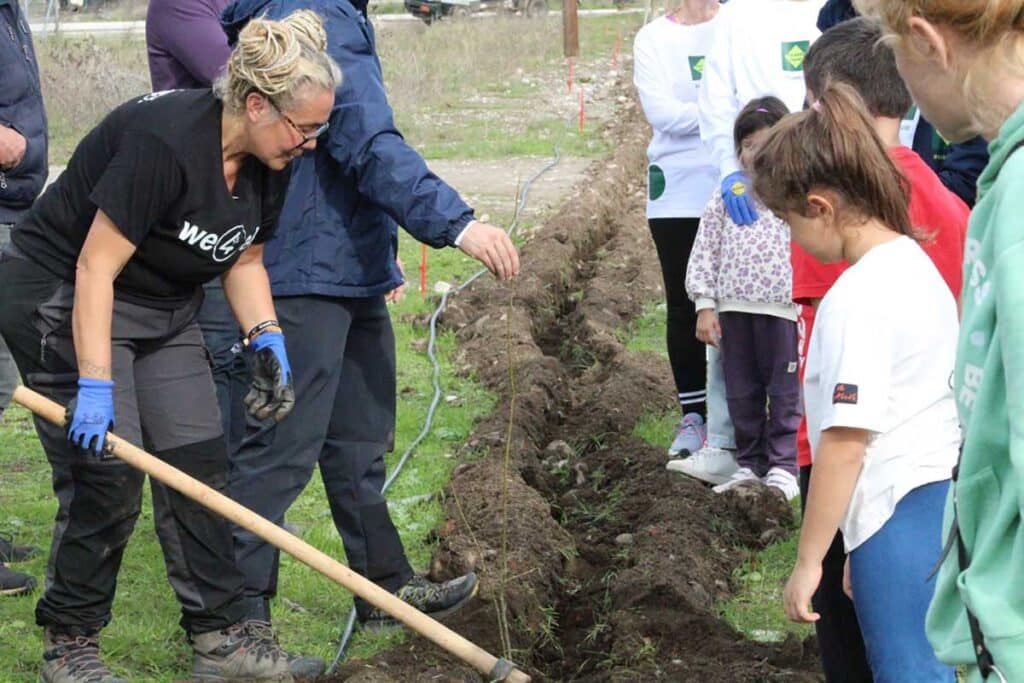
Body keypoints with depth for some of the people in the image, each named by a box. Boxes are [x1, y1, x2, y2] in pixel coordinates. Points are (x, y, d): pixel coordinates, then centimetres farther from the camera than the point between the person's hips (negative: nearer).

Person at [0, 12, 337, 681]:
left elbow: (245, 259, 11)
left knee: (201, 464, 4)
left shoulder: (267, 162, -3)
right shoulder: (165, 142, -30)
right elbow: (96, 267, -28)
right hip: (66, 303, -9)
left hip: (164, 312, 9)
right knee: (108, 477, -10)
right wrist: (96, 385, -29)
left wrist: (267, 339, -6)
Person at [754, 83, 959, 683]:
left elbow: (845, 441, -19)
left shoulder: (857, 296, -16)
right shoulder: (916, 265, 11)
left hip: (898, 513, -9)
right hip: (945, 493, 9)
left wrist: (809, 560, -13)